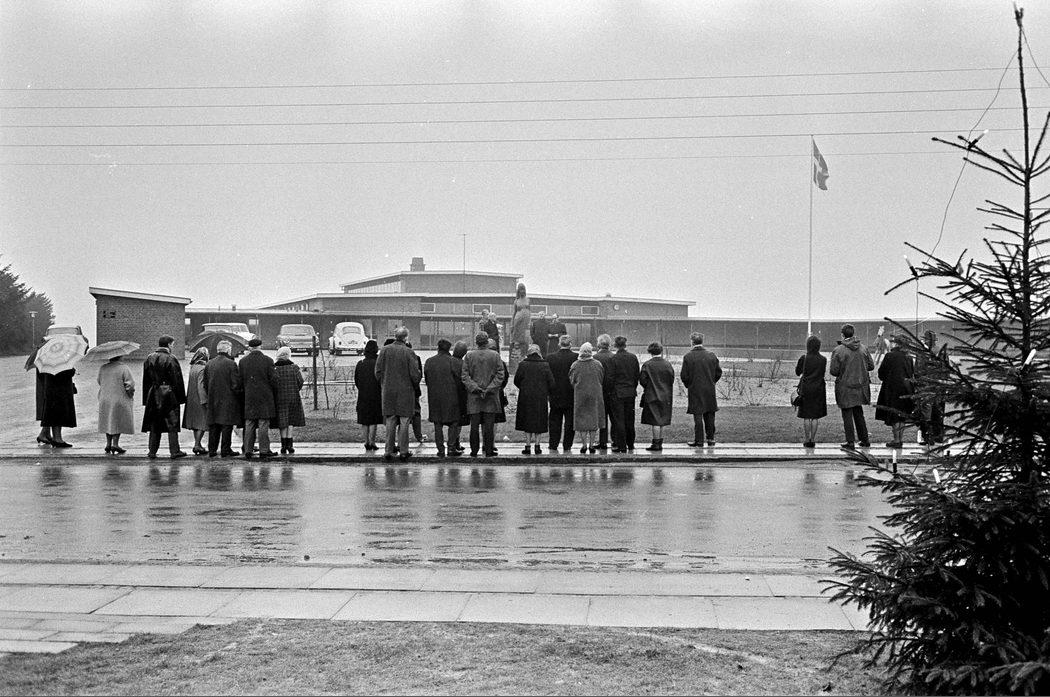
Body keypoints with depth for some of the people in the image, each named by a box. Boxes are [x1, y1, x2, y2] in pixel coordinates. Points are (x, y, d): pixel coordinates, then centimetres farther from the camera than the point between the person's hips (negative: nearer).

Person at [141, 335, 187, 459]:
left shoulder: (149, 359, 6)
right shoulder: (171, 359, -11)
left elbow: (145, 380, 10)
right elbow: (177, 380, -11)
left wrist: (146, 399, 14)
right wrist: (181, 397, -4)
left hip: (153, 396, 5)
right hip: (169, 396, -5)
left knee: (154, 425, 11)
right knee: (172, 425, 2)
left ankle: (152, 451, 12)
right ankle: (174, 451, 2)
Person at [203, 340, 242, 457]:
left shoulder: (209, 364, 6)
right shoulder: (231, 364, -11)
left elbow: (205, 385, 12)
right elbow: (236, 384, -13)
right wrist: (240, 392, 5)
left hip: (213, 400, 5)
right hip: (228, 400, -5)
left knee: (213, 426, 10)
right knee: (227, 426, -1)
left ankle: (212, 450, 12)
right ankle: (225, 450, -1)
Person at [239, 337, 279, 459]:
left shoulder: (243, 361, 1)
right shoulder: (268, 360, -8)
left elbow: (240, 381, 4)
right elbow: (273, 380, -7)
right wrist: (274, 390, 11)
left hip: (249, 398, 3)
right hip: (265, 397, -3)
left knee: (249, 425, 8)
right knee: (263, 424, 1)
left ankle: (248, 450, 8)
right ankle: (264, 450, 1)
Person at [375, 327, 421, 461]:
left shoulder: (385, 350, -2)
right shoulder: (409, 352, -10)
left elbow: (378, 371, 0)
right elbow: (415, 374, -11)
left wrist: (383, 385, 14)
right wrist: (415, 386, 8)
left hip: (388, 391, 3)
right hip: (405, 392, -3)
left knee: (390, 422, 9)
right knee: (404, 422, 5)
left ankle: (388, 451, 8)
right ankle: (403, 451, 6)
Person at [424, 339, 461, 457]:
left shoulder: (429, 362, 0)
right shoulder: (452, 362, -10)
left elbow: (426, 380, 4)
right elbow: (458, 380, -6)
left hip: (434, 397, 3)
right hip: (450, 397, -2)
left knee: (438, 424, 8)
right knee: (453, 422, 10)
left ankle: (441, 449, 7)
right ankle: (451, 445, -1)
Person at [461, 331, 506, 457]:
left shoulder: (469, 356, 0)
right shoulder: (495, 356, -2)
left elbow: (465, 376, -3)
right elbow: (500, 376, -6)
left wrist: (475, 388, -6)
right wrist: (490, 389, -8)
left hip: (473, 396, 1)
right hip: (491, 396, -1)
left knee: (474, 425, 5)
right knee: (489, 424, 3)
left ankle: (474, 451, 6)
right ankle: (489, 450, 3)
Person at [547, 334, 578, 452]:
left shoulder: (550, 357, -5)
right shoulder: (576, 357, -11)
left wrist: (549, 391, 10)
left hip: (555, 395, 2)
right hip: (571, 396, -2)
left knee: (555, 421, 12)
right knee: (570, 422, 8)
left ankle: (553, 446, 11)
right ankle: (567, 446, 9)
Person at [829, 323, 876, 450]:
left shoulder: (838, 350, -13)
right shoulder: (863, 348, 0)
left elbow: (833, 371, -12)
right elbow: (871, 366, 5)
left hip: (845, 388, -5)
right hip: (861, 386, 5)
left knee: (847, 415, 3)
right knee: (858, 413, 18)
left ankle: (850, 442, 4)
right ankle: (864, 440, 22)